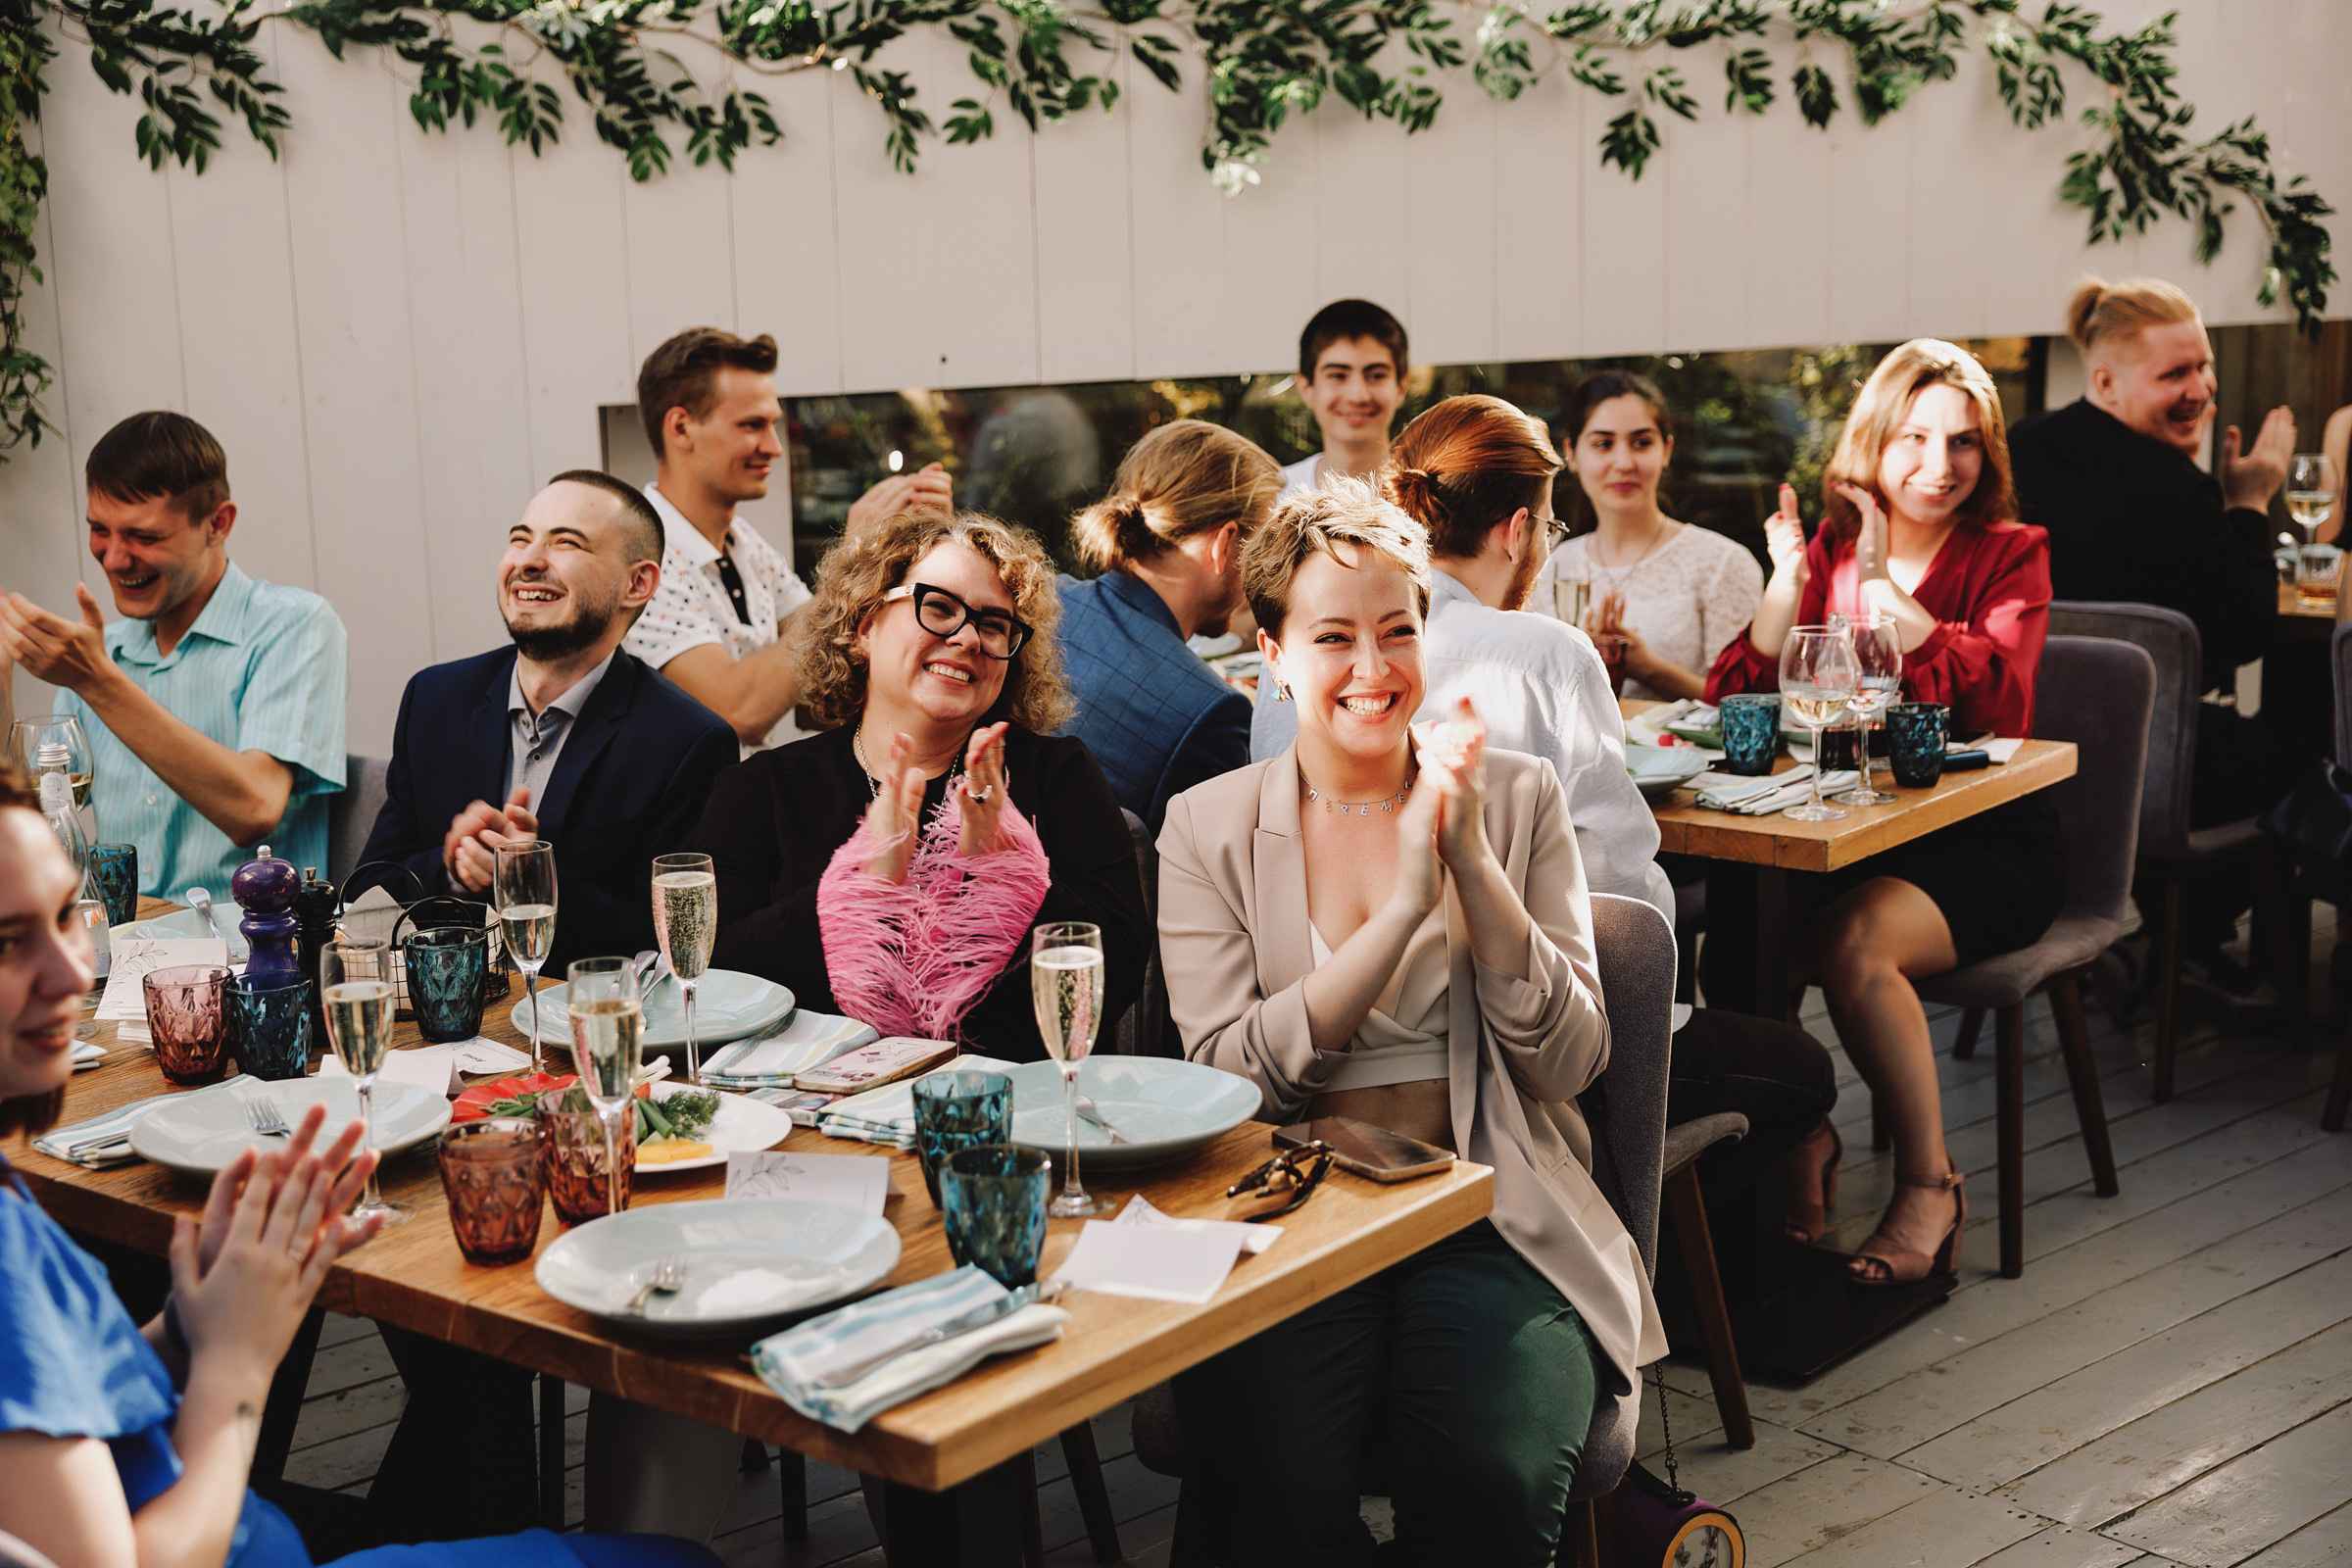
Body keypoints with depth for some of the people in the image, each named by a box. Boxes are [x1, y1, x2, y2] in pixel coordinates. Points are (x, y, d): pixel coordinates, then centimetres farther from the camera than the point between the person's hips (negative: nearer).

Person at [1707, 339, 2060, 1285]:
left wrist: (1884, 590, -22)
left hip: (1985, 842, -3)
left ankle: (1929, 1181, -12)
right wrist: (1786, 588, -15)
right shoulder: (1828, 550, 10)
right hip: (1849, 836, 4)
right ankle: (1798, 1134, -2)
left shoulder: (2010, 556, 1)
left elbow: (1999, 706, -19)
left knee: (1852, 941, -31)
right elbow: (1738, 708, 0)